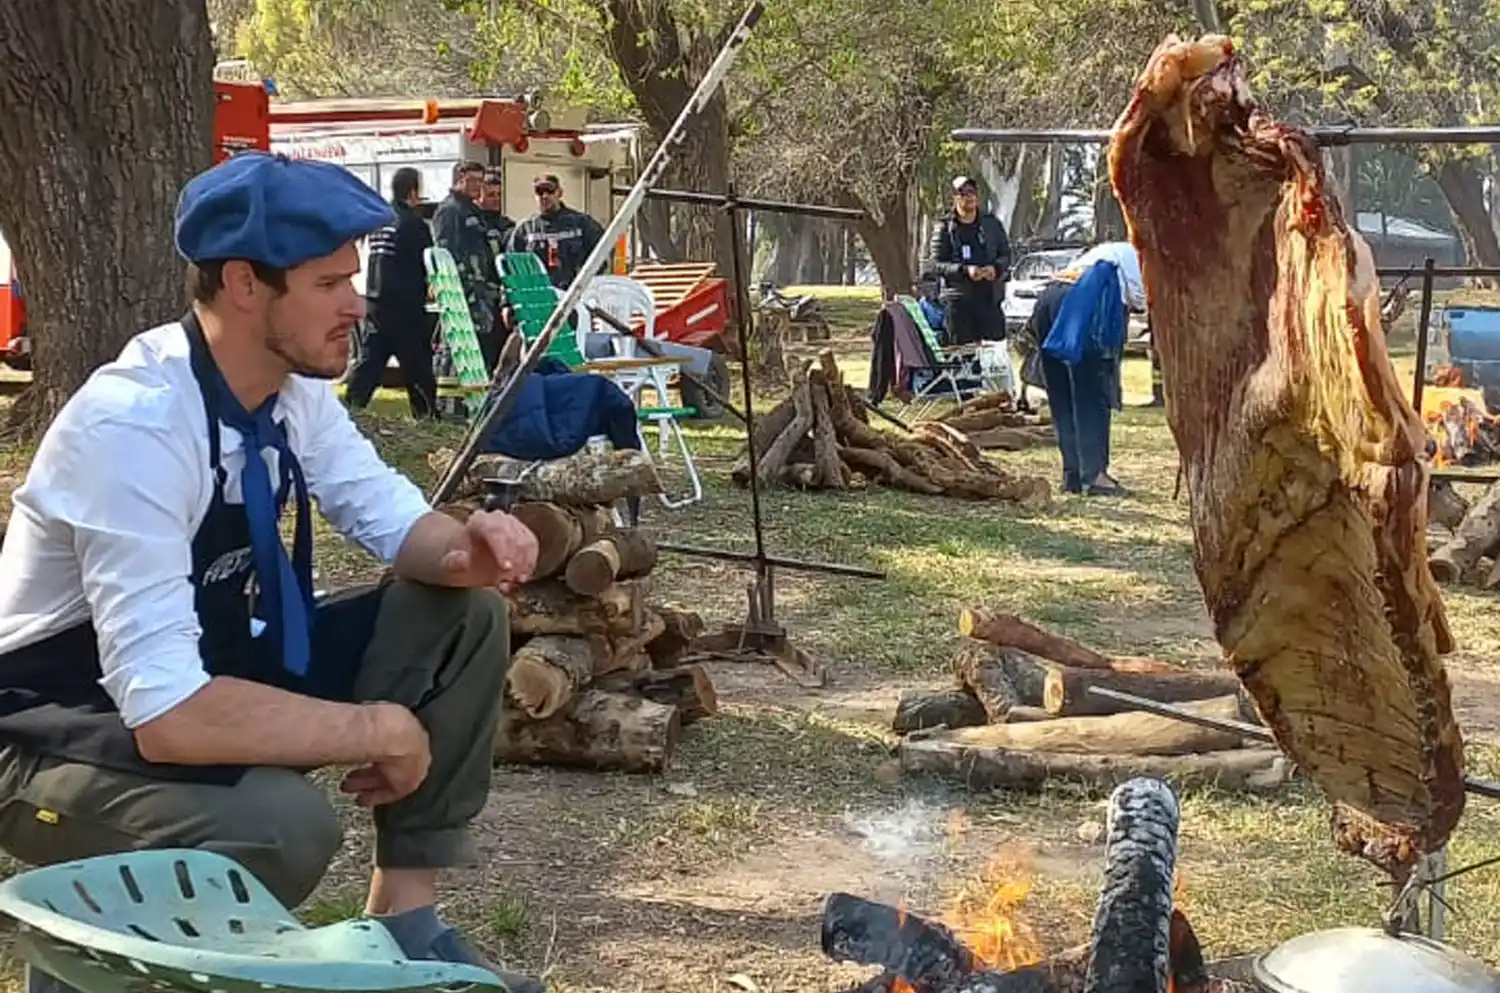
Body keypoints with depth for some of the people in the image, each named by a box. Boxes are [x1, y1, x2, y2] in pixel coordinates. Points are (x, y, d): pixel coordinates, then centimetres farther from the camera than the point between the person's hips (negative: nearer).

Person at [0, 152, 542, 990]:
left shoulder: (294, 384, -6)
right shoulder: (134, 427, -31)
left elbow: (387, 512, 5)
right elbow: (168, 712, -36)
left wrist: (465, 551, -20)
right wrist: (380, 730, -25)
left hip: (213, 664, 8)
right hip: (71, 733, -8)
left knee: (462, 611, -5)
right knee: (287, 822, -36)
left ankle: (401, 917, 3)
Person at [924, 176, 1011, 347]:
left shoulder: (992, 223, 12)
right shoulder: (944, 228, 2)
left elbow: (1006, 254, 15)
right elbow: (935, 265, -3)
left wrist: (996, 268, -8)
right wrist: (965, 270, -16)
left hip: (991, 296, 3)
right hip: (958, 300, -3)